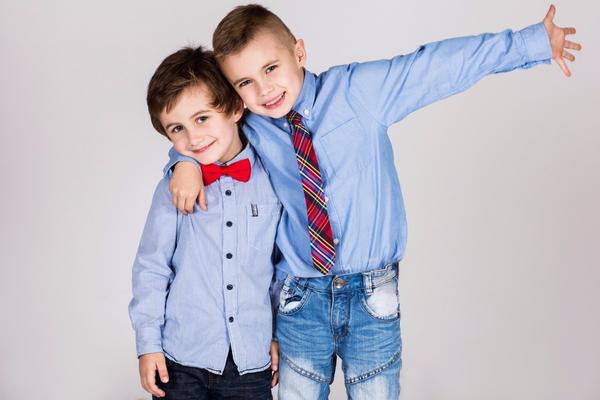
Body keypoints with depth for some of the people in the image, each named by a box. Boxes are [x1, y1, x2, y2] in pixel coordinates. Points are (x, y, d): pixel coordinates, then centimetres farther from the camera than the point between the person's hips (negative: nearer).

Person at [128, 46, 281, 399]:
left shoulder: (273, 181, -1)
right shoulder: (174, 189, -3)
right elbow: (151, 267, 2)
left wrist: (280, 335, 9)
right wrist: (148, 343, 0)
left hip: (251, 361, 1)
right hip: (181, 360, 0)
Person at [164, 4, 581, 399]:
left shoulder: (360, 89, -6)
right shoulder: (250, 129, 0)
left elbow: (440, 65, -4)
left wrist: (531, 42, -1)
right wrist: (186, 161, -6)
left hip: (372, 297, -1)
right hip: (300, 299, 2)